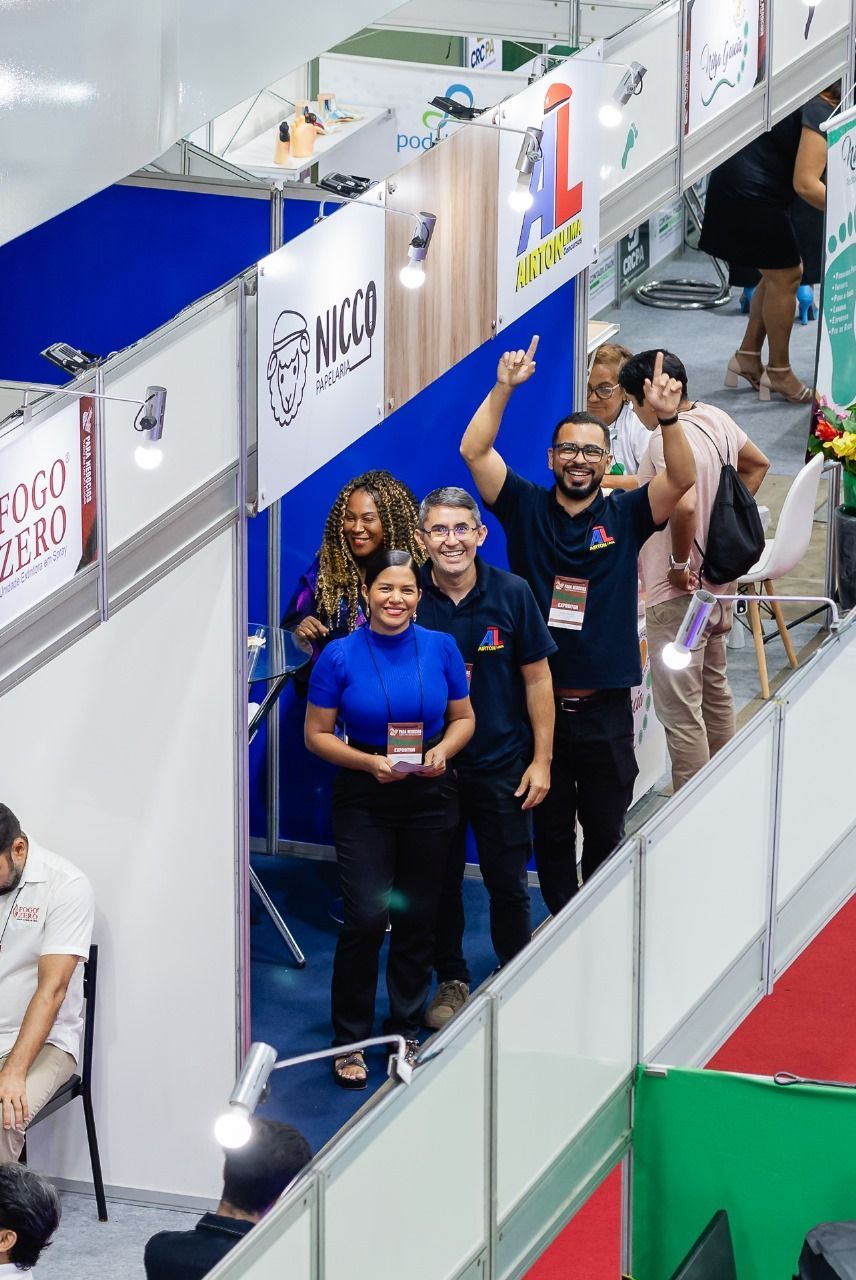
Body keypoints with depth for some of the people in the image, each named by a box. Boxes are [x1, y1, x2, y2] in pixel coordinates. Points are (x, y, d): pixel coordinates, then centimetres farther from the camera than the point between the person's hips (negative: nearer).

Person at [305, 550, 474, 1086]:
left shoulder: (441, 648, -2)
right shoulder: (340, 656, -8)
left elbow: (463, 718, 9)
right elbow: (317, 734, -3)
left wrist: (443, 750, -12)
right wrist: (370, 762, -17)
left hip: (429, 795, 3)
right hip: (364, 799, -3)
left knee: (418, 919, 9)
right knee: (367, 917, -11)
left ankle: (406, 1032, 24)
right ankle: (350, 1040, 3)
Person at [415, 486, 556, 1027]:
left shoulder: (511, 593, -7)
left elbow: (537, 679, 0)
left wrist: (541, 760, -2)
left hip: (501, 766, -1)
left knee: (509, 883, 5)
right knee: (440, 881, 11)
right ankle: (452, 981, 28)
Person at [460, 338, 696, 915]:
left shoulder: (624, 516, 2)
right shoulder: (527, 508, 3)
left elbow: (682, 478, -13)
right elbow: (474, 451, -8)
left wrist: (667, 417, -29)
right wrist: (504, 387, -18)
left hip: (604, 709, 0)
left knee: (606, 832, 8)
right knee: (551, 829, 9)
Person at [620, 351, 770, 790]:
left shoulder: (667, 440, -25)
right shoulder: (716, 419, 3)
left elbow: (684, 505, -39)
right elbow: (757, 464, 20)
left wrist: (679, 564, -25)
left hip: (678, 592, -10)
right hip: (719, 582, 10)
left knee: (680, 711, -2)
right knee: (715, 689, 24)